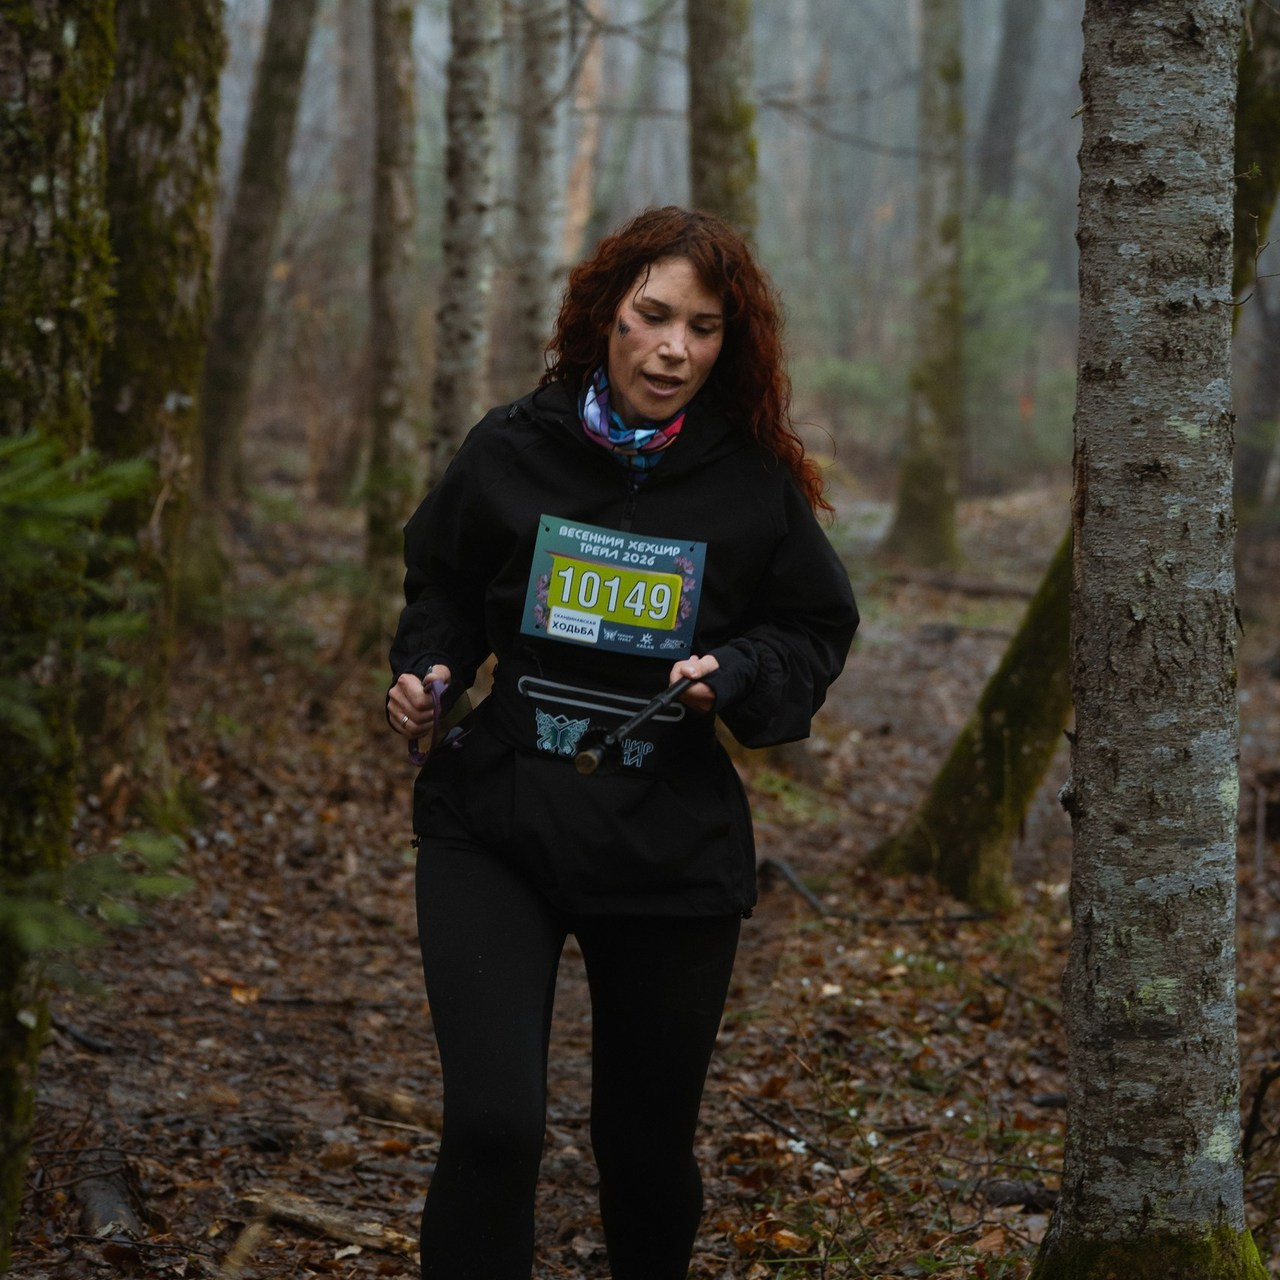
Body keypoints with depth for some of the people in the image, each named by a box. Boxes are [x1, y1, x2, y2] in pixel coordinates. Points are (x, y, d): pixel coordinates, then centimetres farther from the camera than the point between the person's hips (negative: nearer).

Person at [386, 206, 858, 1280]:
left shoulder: (757, 484, -5)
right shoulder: (510, 450, -4)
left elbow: (816, 633, 6)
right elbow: (443, 587, 13)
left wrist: (737, 675, -13)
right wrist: (426, 673, -5)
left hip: (672, 856, 1)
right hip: (491, 832, 0)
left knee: (648, 1144, 15)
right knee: (494, 1124, -17)